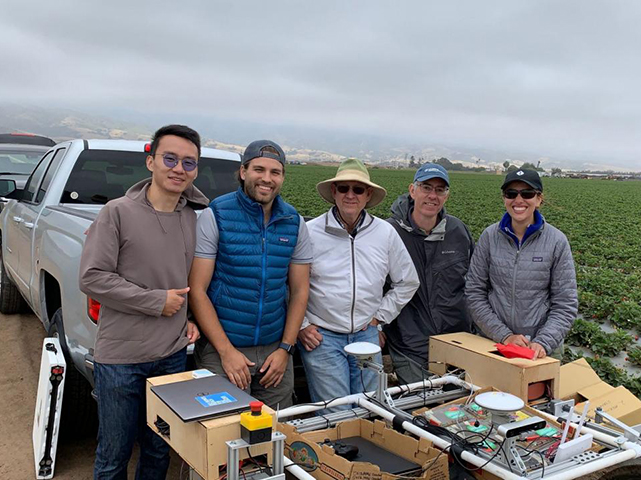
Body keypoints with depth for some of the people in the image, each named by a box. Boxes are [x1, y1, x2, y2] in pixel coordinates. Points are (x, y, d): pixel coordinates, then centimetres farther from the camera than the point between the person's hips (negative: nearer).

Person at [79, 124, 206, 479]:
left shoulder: (193, 219, 5)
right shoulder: (118, 212, -9)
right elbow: (92, 278, -14)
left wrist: (189, 319, 4)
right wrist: (157, 302, -14)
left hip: (173, 356, 4)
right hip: (120, 358, -4)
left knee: (159, 451, 18)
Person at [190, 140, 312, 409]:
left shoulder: (294, 223, 4)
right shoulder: (215, 216, -8)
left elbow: (299, 291, 8)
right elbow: (197, 290, -10)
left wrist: (285, 348, -1)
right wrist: (227, 350, -14)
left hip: (275, 349, 4)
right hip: (221, 348, -4)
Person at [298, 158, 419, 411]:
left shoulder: (385, 233, 2)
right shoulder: (310, 232, -8)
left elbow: (408, 281, 14)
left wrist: (381, 315, 8)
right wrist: (301, 326, -4)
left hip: (366, 335, 3)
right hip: (321, 336, -3)